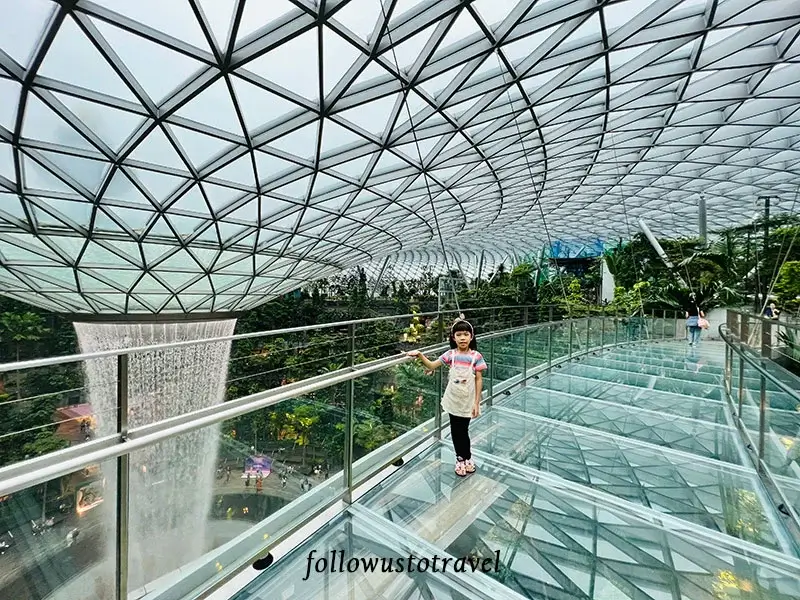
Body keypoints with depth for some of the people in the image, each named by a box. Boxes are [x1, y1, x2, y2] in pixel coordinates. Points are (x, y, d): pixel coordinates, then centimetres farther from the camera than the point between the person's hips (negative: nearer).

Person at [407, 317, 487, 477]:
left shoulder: (476, 356, -11)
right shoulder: (450, 354, -6)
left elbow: (479, 380, -7)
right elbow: (432, 366, -4)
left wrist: (476, 402, -8)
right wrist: (420, 355, -19)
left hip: (467, 401, -2)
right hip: (453, 400, 2)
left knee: (463, 430, 9)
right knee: (455, 430, 14)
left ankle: (467, 457, 36)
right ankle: (461, 458, 35)